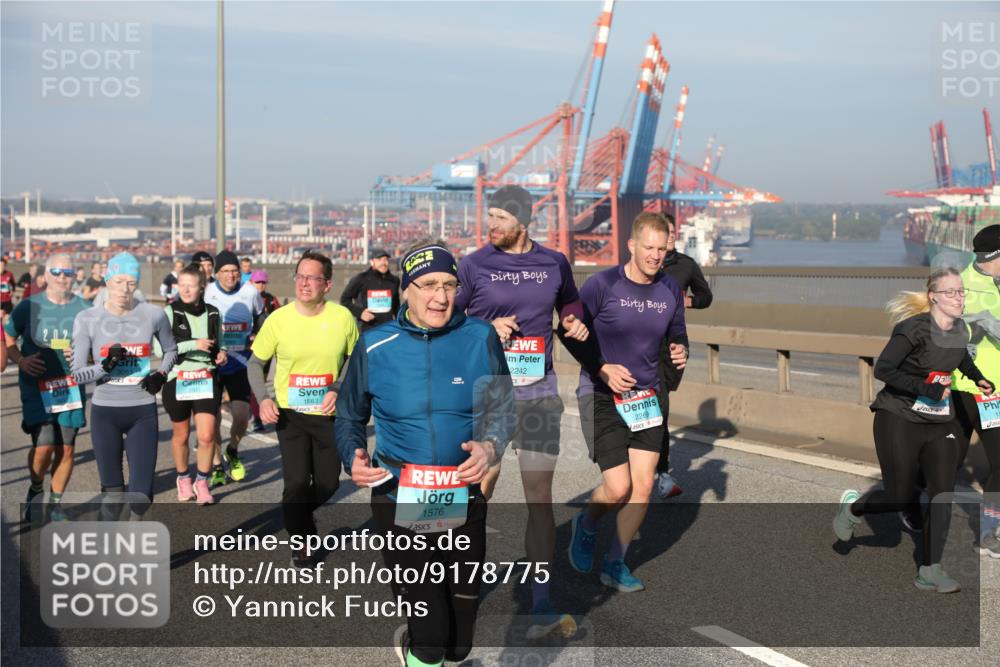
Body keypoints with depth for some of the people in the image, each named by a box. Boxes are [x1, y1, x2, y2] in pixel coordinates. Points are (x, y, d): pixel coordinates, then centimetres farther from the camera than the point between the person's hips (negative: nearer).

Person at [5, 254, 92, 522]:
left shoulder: (85, 309, 1)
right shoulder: (29, 306, -1)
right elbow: (8, 340, 7)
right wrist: (21, 360, -11)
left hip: (71, 387, 2)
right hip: (36, 387, -2)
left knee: (66, 449, 6)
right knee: (43, 447, -12)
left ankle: (55, 502, 26)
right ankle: (35, 490, 18)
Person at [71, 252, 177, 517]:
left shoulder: (153, 314, -1)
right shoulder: (87, 319, -4)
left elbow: (171, 350, 18)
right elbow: (78, 374, -3)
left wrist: (161, 375, 1)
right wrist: (105, 366, -21)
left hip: (143, 412, 0)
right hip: (105, 411, 0)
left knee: (141, 495, -6)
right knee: (113, 492, 7)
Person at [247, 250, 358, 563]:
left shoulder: (342, 317, -10)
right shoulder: (278, 319, -10)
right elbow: (256, 362, 2)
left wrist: (340, 390, -11)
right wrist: (263, 398, -13)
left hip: (329, 414, 1)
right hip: (289, 413, -1)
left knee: (328, 482, 12)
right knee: (296, 483, -4)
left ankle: (301, 513, 46)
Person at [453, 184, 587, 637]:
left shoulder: (554, 263, 7)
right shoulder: (474, 265, -1)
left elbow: (568, 299, 27)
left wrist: (574, 321, 6)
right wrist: (486, 331, -11)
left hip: (539, 391, 2)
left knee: (540, 497, 2)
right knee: (478, 494, -1)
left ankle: (542, 607, 6)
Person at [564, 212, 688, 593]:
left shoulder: (670, 290, 2)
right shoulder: (602, 285, -13)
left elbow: (677, 335, 17)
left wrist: (681, 353, -6)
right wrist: (603, 369, -16)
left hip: (648, 397, 5)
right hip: (602, 396, -5)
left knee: (643, 485, 0)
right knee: (618, 488, -10)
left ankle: (615, 565, 17)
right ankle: (586, 526, 24)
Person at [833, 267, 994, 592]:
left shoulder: (960, 329, 6)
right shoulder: (914, 328, -17)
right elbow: (882, 370, -22)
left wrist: (977, 378, 14)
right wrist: (924, 388, -27)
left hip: (939, 423, 6)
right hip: (899, 419, -6)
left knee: (942, 492, -7)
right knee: (901, 497, -1)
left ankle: (929, 571, -1)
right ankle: (852, 506, 31)